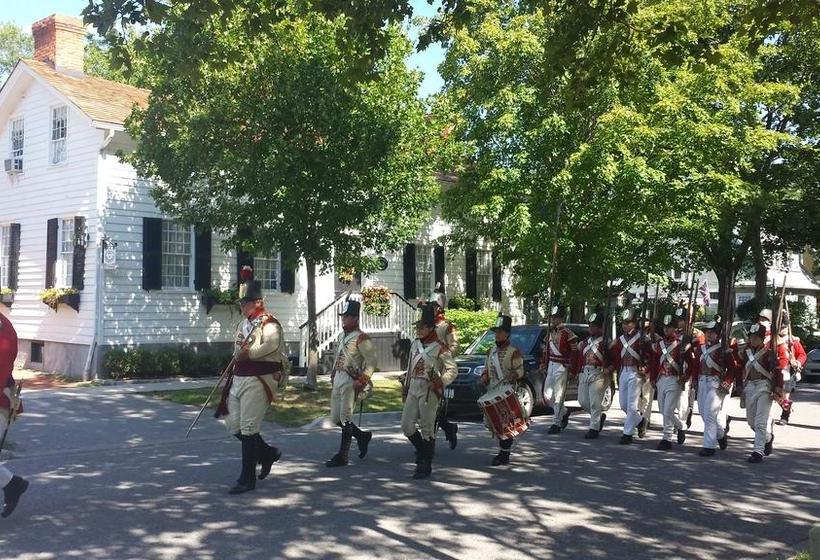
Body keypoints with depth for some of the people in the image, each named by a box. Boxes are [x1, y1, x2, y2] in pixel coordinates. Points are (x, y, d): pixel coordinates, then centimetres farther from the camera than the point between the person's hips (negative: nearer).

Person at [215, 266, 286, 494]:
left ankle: (247, 479, 5)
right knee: (233, 425, 12)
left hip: (258, 381, -9)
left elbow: (271, 344, -31)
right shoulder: (243, 325, 16)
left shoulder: (269, 324, -12)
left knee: (248, 428, -6)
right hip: (239, 379, 9)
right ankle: (268, 453, 32)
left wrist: (248, 353, -25)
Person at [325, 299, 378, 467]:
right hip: (338, 379, 9)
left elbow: (371, 361, -14)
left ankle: (343, 456, 0)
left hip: (351, 381, -9)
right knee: (335, 419, 11)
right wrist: (333, 375, 18)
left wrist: (362, 380, -21)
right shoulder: (342, 336, 15)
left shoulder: (361, 338, -10)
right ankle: (362, 435, 29)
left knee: (345, 418, -6)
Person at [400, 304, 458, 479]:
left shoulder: (439, 347, -9)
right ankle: (422, 451, 28)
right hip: (413, 390, 7)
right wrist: (405, 387, 20)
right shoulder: (415, 344, 12)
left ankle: (426, 465, 10)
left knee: (427, 429, -1)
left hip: (429, 392, -7)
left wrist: (440, 382, -24)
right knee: (406, 425, 5)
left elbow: (453, 370, -9)